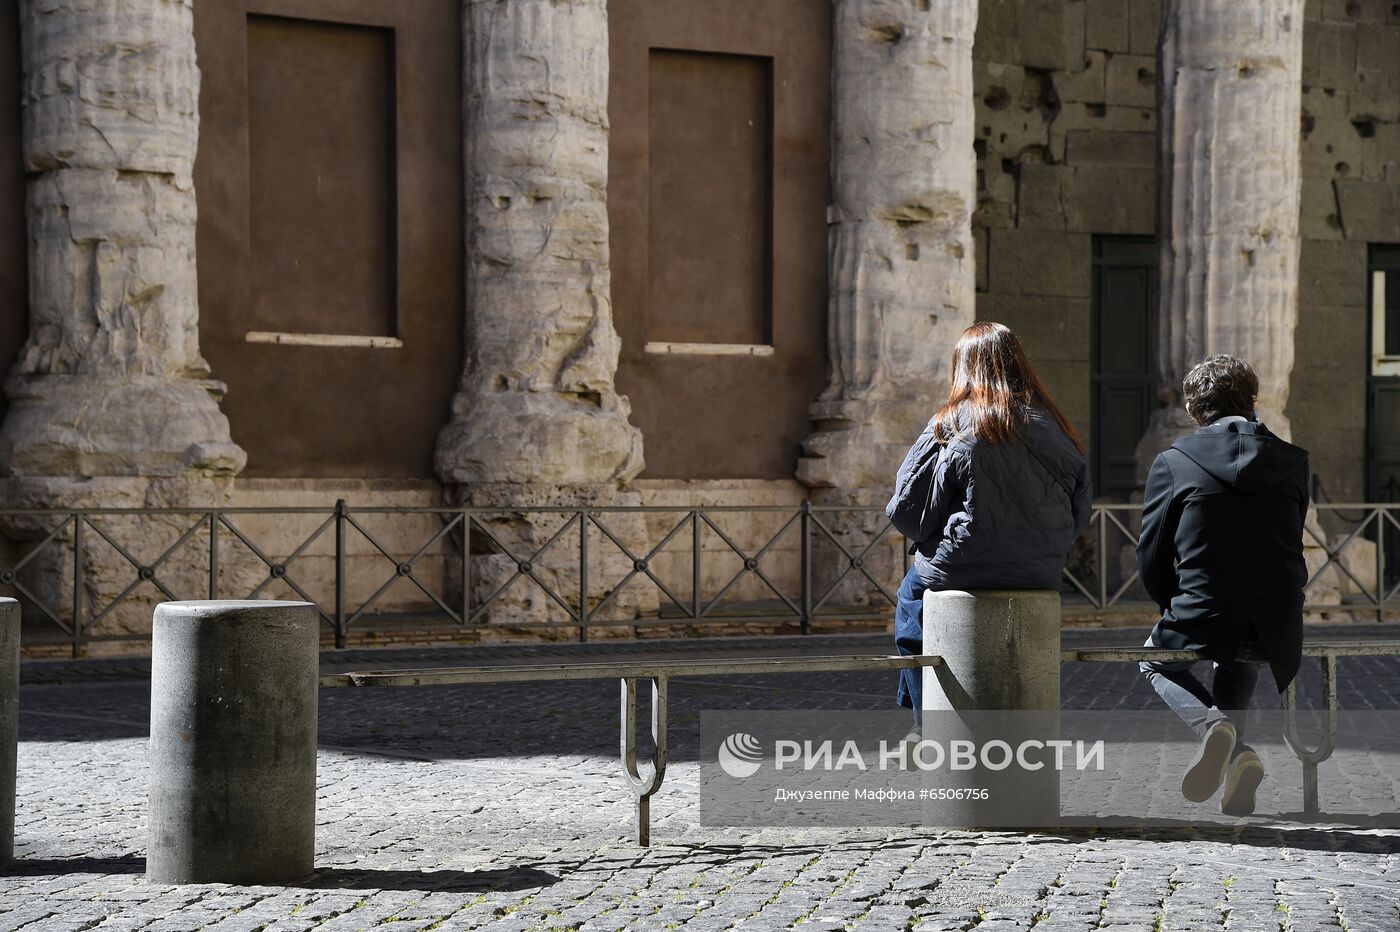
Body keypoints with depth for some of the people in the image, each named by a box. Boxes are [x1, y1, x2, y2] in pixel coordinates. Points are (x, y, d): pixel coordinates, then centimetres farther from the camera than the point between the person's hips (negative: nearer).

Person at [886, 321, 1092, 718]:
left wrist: (927, 539, 12)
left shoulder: (949, 428, -11)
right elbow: (1080, 514, 4)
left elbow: (907, 512, -8)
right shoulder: (1051, 426, -1)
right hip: (1041, 573, 4)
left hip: (963, 567, -4)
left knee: (910, 595, 27)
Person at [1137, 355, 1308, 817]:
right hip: (1279, 631, 4)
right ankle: (1236, 749, 16)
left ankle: (1212, 725, -1)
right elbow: (1292, 552, 12)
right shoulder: (1293, 461, 5)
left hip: (1202, 620, -4)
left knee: (1155, 661, 29)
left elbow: (1151, 560, 1)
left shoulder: (1172, 462, -3)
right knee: (1239, 662, 39)